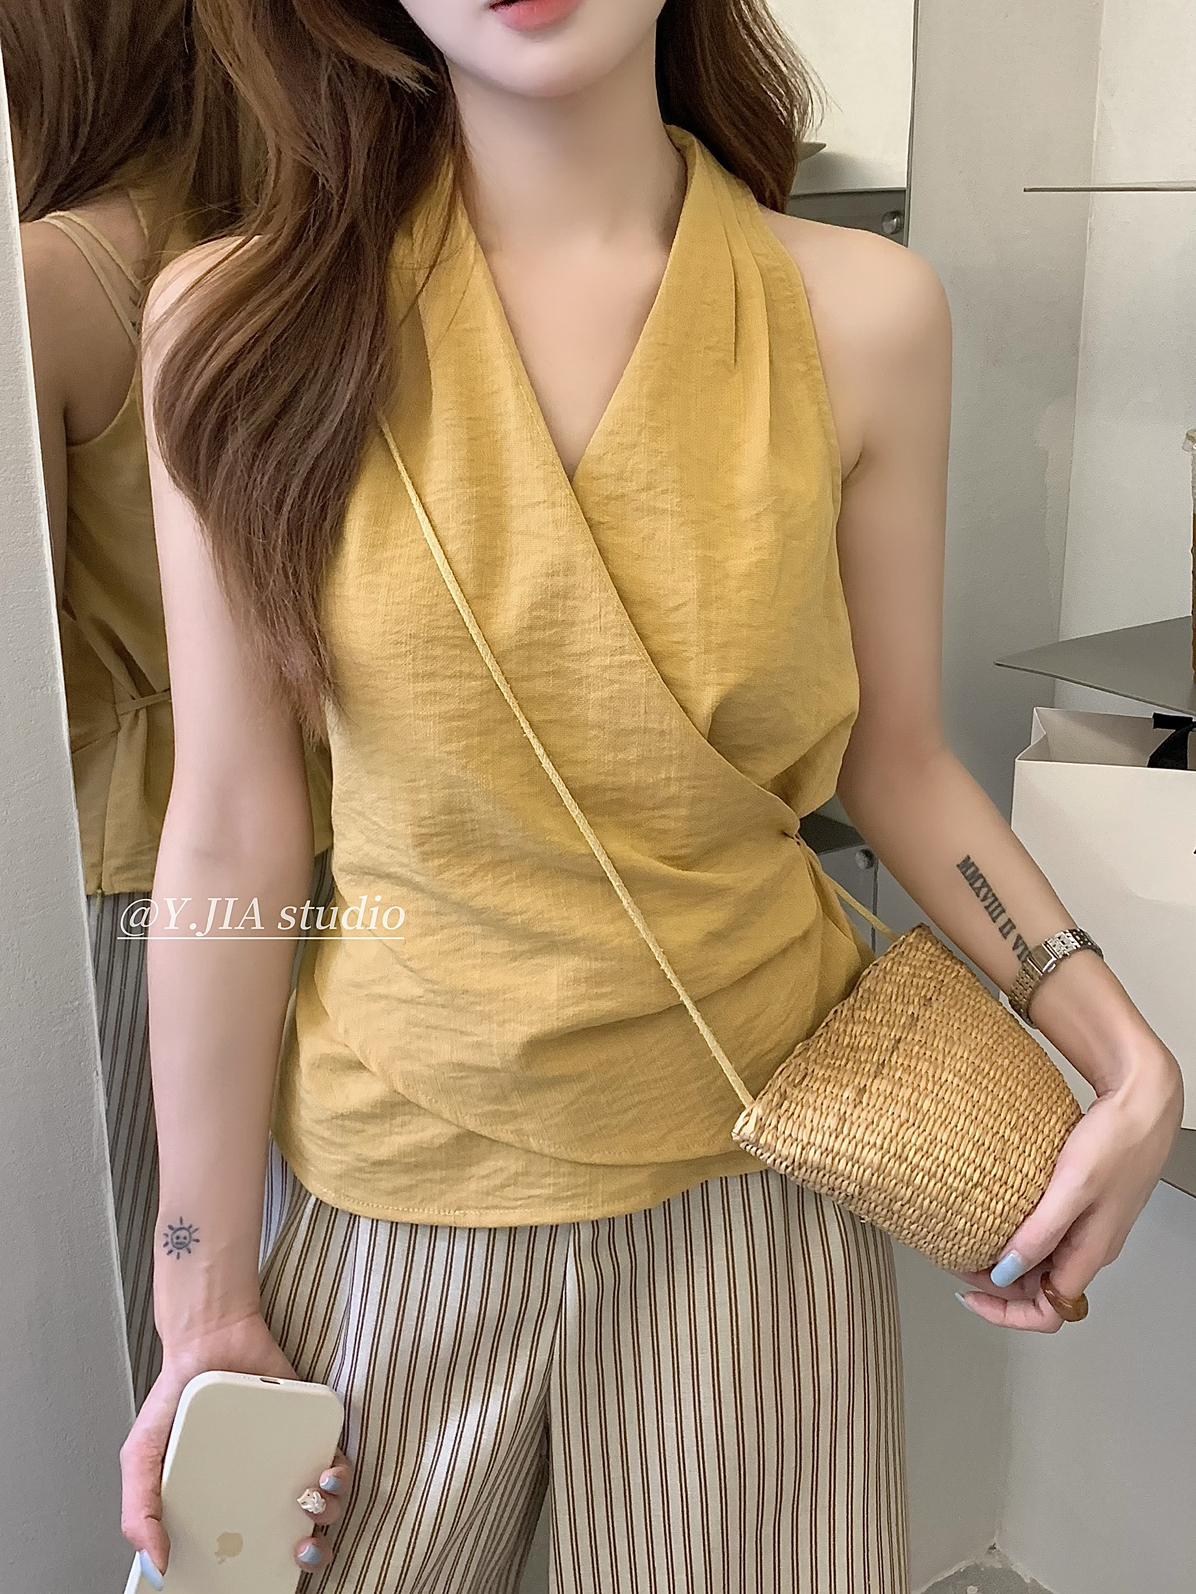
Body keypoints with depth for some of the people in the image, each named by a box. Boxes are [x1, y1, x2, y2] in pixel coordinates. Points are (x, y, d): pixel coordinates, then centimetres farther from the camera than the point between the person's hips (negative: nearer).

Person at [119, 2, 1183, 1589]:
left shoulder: (861, 315, -6)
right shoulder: (250, 328, -9)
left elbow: (897, 759, 3)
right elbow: (232, 844, -8)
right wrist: (209, 1305, -2)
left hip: (761, 1161, 1)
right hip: (403, 1186, 0)